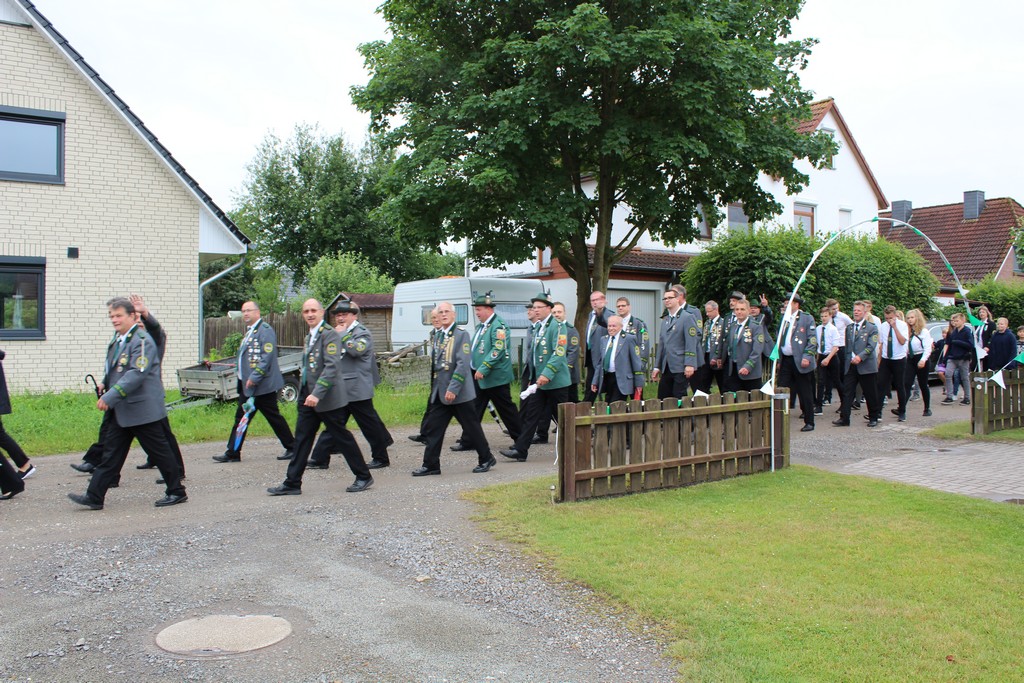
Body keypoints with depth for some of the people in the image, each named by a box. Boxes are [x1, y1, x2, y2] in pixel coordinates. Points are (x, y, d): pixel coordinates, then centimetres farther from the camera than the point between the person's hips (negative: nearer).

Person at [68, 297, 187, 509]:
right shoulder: (117, 341, 15)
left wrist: (110, 397, -27)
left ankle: (177, 492, 13)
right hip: (122, 411, 9)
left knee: (159, 451, 1)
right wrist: (105, 387, 11)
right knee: (111, 452, 8)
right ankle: (94, 497, 10)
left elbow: (136, 374, -25)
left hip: (142, 410, -9)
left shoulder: (142, 340, -15)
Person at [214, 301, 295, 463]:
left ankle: (292, 448, 11)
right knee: (240, 418, 8)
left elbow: (267, 357, -21)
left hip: (262, 385, -9)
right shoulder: (249, 332, 17)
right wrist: (244, 378, 16)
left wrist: (255, 377, -23)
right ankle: (232, 453, 12)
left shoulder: (265, 330, -13)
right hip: (247, 385, 9)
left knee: (273, 417, -1)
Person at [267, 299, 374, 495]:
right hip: (308, 397, 8)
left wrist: (317, 394, -28)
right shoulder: (309, 337, 16)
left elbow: (332, 366, -23)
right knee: (302, 439, 7)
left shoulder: (329, 334, -14)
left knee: (342, 437, 1)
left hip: (328, 398, -8)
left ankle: (364, 477, 14)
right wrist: (306, 393, 19)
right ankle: (292, 483, 11)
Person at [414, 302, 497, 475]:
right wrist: (433, 387, 13)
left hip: (459, 393, -6)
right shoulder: (437, 336, 12)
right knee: (433, 427, 3)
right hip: (440, 393, 6)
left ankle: (486, 459, 19)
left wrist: (453, 389, -22)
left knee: (472, 427, 4)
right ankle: (430, 464, 11)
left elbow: (463, 364, -17)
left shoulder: (462, 335, -9)